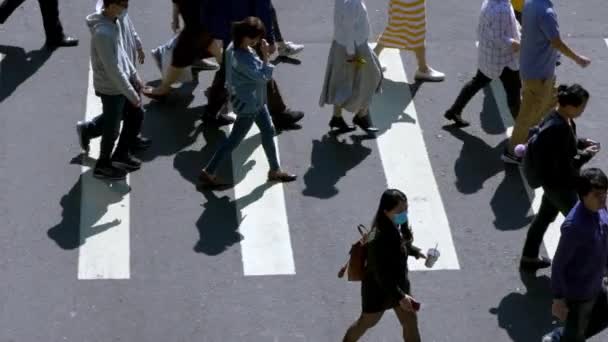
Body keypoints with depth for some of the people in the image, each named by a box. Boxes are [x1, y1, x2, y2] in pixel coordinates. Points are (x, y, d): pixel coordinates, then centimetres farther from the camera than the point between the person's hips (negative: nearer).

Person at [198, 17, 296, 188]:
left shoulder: (235, 46, -7)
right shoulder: (243, 59, -36)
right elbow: (263, 76, -25)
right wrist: (266, 56, -23)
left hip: (256, 100, 10)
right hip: (247, 104, -10)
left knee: (268, 131, 20)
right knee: (234, 140, 5)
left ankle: (275, 170, 36)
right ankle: (208, 173, 17)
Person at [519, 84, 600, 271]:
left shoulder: (562, 118, -6)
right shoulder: (558, 129, -35)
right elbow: (564, 166, -30)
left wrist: (582, 143, -1)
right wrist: (586, 154, -18)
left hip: (553, 181, 9)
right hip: (559, 185, -9)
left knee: (545, 216, 24)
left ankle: (529, 258, 40)